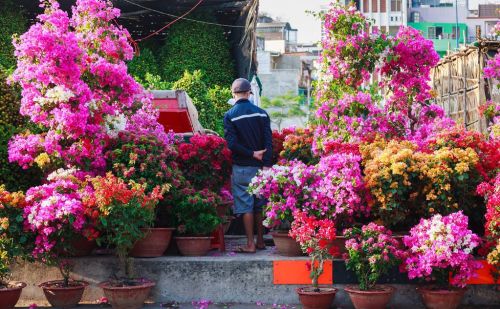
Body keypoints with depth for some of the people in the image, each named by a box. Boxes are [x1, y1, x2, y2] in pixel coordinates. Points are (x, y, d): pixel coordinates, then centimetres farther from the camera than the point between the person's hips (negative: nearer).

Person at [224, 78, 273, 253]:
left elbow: (232, 144, -15)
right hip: (260, 166, 4)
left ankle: (250, 244, 0)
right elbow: (269, 141, -3)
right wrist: (266, 164, -6)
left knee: (245, 205, 0)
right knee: (259, 204, 13)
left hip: (241, 168, -3)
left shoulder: (230, 116, -6)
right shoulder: (261, 113, 3)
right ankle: (260, 241, 20)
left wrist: (252, 154, -8)